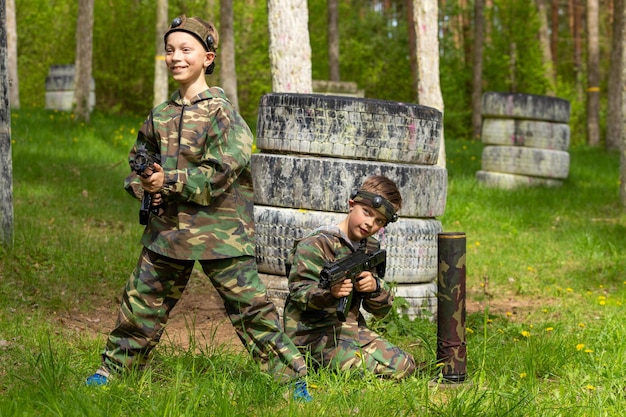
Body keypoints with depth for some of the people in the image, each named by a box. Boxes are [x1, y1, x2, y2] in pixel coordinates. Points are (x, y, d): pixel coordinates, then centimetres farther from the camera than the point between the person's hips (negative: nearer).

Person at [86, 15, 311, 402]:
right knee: (141, 302, 13)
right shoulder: (160, 116, 10)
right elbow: (137, 163, 22)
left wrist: (168, 181, -17)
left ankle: (293, 378, 2)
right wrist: (144, 187, 1)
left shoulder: (222, 112, -8)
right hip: (168, 225, 5)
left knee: (250, 306, -5)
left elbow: (220, 174, -16)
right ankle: (114, 367, 29)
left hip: (220, 229, -5)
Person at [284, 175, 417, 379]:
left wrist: (375, 287, -14)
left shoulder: (371, 249, 13)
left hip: (351, 329, 8)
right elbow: (298, 292, -17)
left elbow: (381, 310, 11)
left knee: (404, 367, 2)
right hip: (314, 334, -8)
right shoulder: (316, 244, -9)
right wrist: (329, 293, -38)